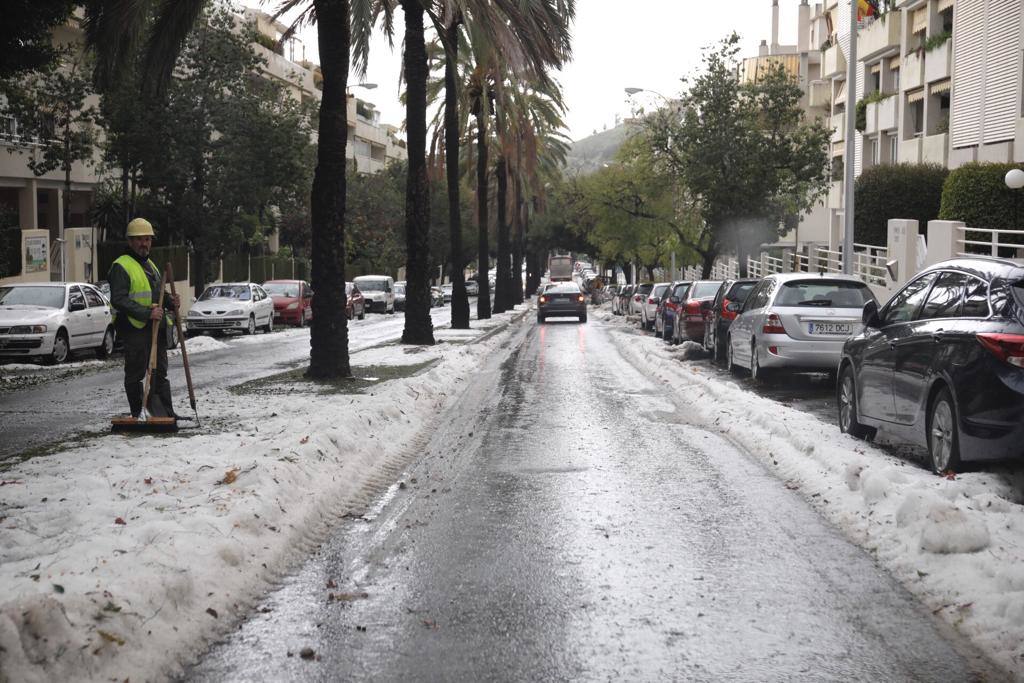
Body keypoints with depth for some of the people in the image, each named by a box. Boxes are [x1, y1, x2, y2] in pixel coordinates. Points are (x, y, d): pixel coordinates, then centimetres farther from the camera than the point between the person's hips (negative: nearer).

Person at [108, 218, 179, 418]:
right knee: (135, 374, -3)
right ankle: (138, 415, 3)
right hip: (135, 329, -9)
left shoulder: (151, 266, 21)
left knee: (160, 373, 11)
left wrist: (170, 302, 10)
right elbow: (119, 300, -19)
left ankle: (167, 414, 16)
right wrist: (146, 313, -26)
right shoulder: (121, 267, -9)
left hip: (157, 328, 9)